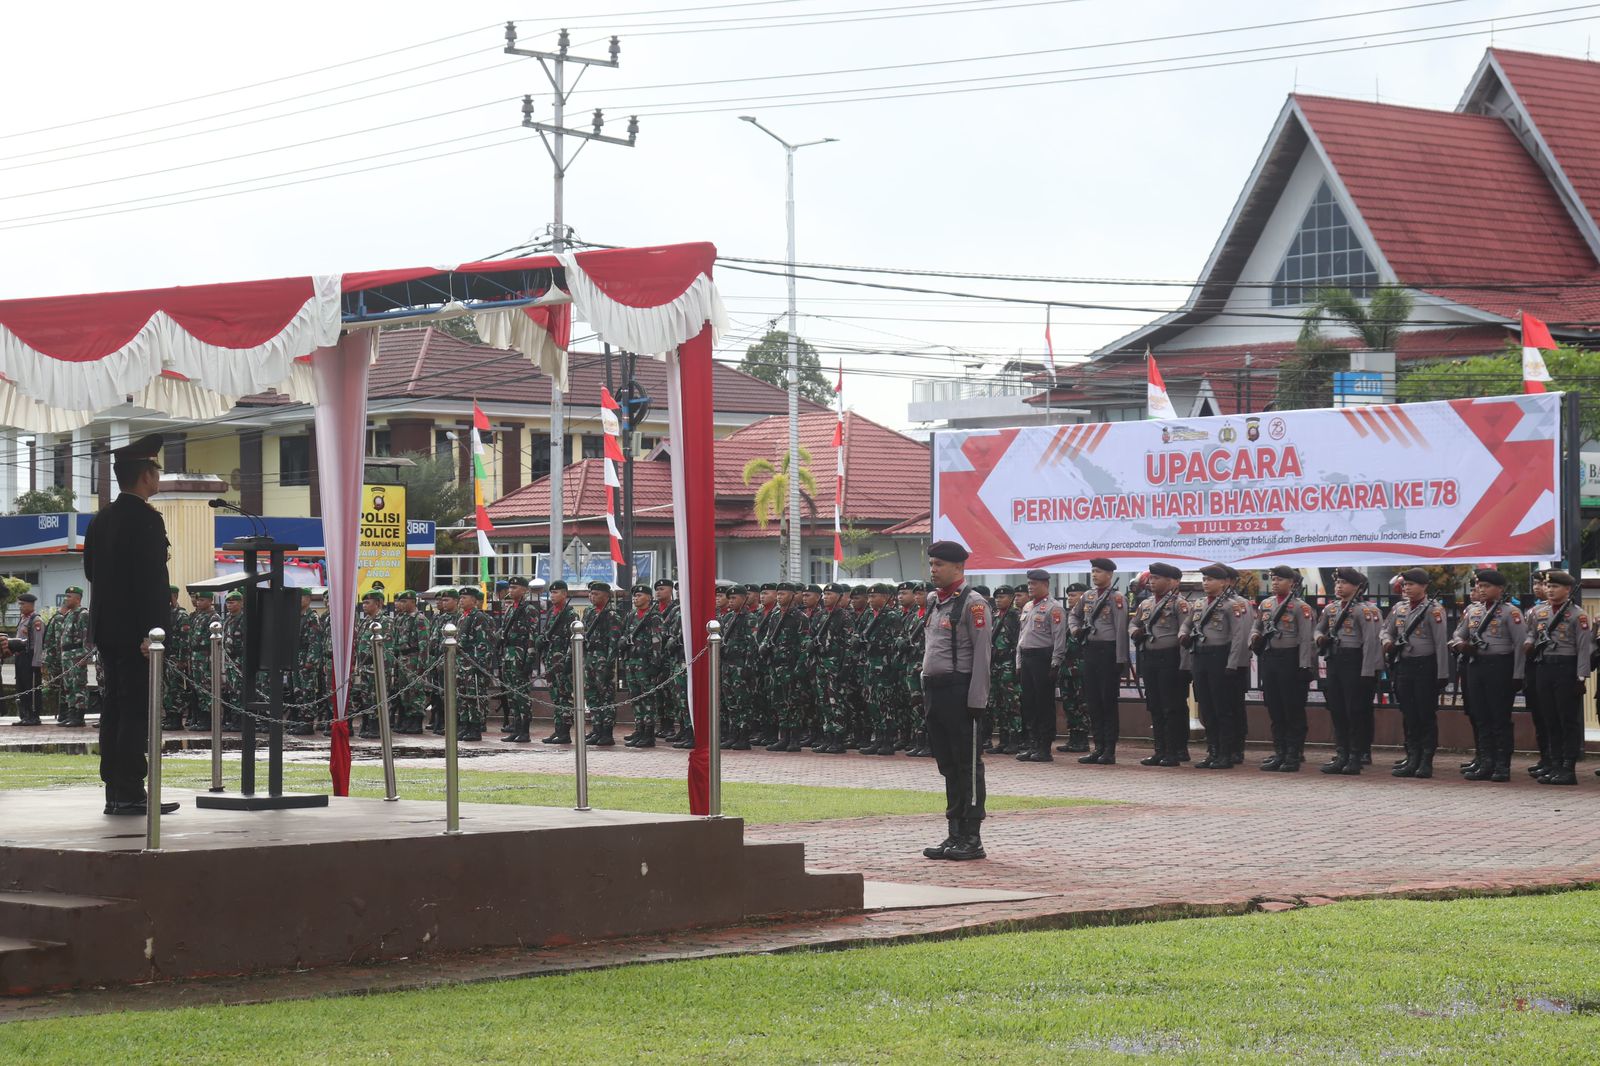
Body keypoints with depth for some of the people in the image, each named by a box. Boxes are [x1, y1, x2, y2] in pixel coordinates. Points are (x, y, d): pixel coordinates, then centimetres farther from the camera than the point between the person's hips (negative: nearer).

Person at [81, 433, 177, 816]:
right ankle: (131, 793, -8)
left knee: (113, 710, 10)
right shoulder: (146, 520, -14)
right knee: (137, 712, -6)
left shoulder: (100, 519, 13)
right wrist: (150, 632, -20)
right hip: (134, 628, -9)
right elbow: (151, 579, -19)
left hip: (105, 627, 9)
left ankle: (114, 792, 11)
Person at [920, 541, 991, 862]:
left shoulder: (972, 604, -9)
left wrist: (977, 699, -18)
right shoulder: (934, 604, 15)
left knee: (968, 764, -4)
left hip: (959, 692, -8)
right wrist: (926, 693, 17)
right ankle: (956, 835, 16)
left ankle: (972, 838, -1)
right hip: (935, 691, 9)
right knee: (948, 764, 11)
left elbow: (981, 654, -14)